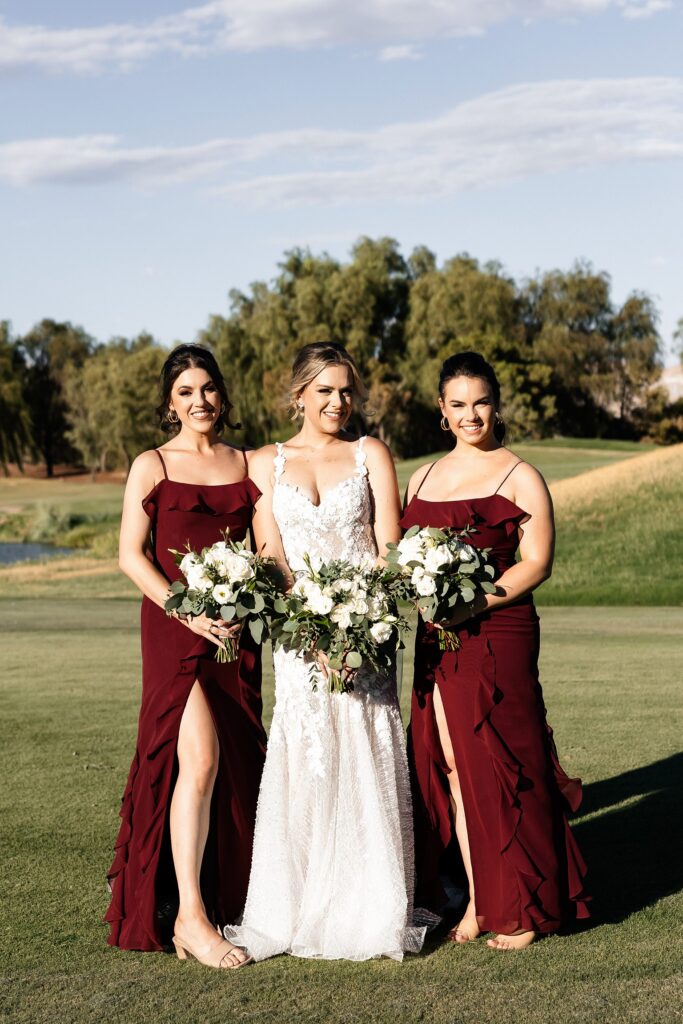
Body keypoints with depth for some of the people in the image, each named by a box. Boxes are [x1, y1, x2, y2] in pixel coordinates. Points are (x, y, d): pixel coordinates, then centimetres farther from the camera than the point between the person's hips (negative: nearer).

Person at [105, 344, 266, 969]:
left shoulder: (246, 465, 13)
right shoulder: (152, 466, 2)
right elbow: (131, 554, -3)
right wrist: (188, 611, -14)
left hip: (236, 630, 4)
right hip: (174, 626, -4)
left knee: (235, 764, 6)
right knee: (200, 757, -17)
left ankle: (223, 902, 21)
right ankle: (188, 915, -13)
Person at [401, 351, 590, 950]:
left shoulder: (519, 477, -2)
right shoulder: (422, 478, 16)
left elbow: (537, 563, -9)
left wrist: (474, 603, -20)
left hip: (498, 636, -6)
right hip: (436, 642, 6)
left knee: (502, 769, -2)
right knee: (452, 769, 6)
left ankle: (522, 909, 9)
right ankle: (476, 903, 16)